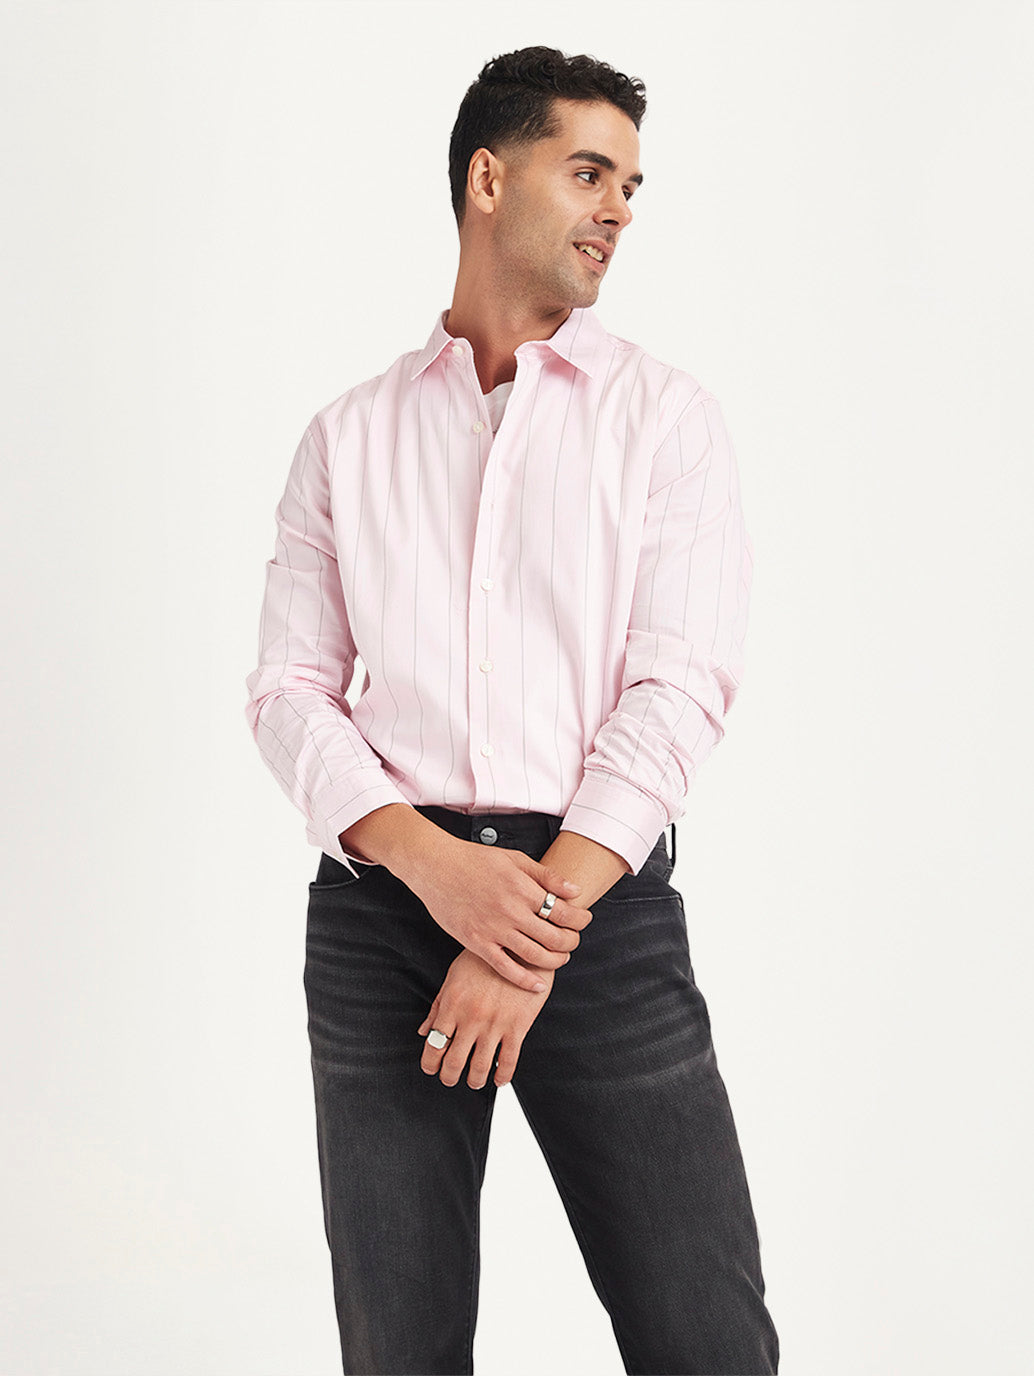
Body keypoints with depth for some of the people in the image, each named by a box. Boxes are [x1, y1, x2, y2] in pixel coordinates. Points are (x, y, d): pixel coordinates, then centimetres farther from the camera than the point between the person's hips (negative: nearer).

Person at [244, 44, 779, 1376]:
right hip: (380, 907, 2)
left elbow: (681, 687, -4)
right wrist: (434, 864, -13)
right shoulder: (350, 434, 11)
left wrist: (538, 930, -13)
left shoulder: (665, 414, 6)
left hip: (603, 904, -1)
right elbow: (288, 689, 5)